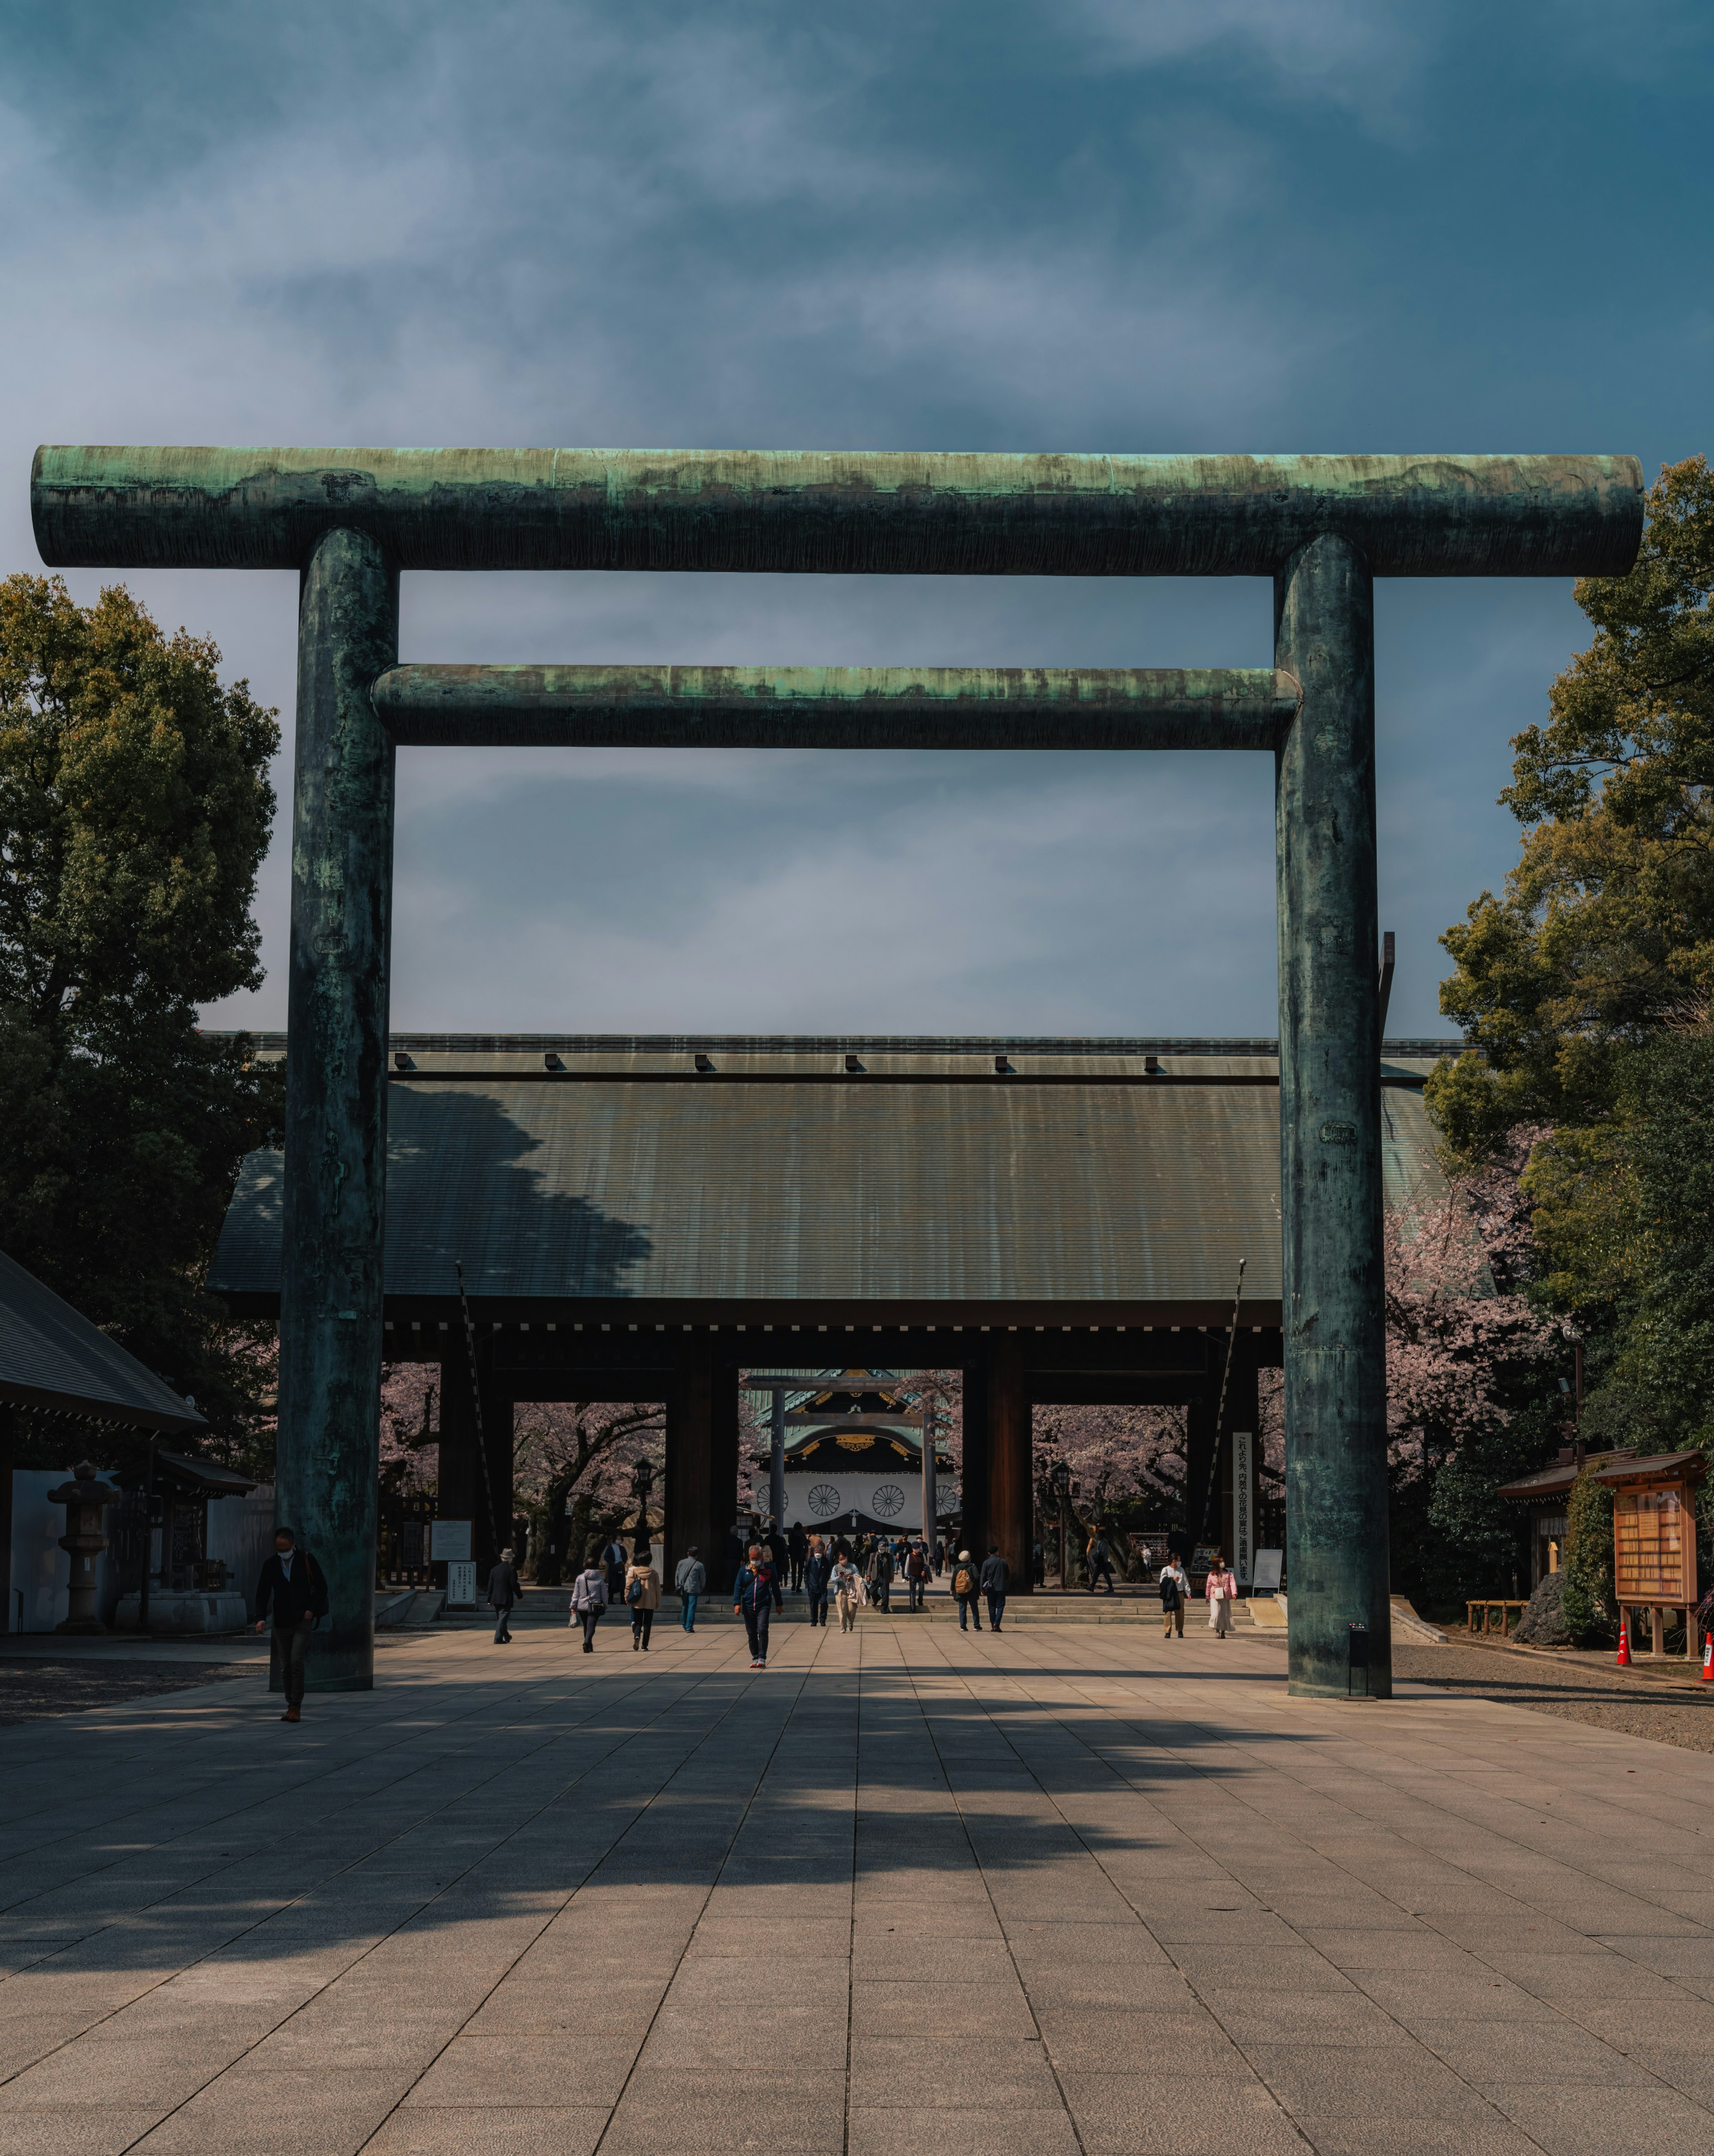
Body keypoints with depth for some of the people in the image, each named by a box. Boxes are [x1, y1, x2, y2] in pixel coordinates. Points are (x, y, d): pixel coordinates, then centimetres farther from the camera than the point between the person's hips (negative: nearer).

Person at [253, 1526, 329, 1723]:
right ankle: (291, 1707, 16)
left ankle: (296, 1707, -11)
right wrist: (261, 1618, -11)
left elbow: (321, 1588, 2)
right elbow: (262, 1594, 2)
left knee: (297, 1661, -16)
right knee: (285, 1667, 6)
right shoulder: (271, 1565, 2)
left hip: (303, 1621, -3)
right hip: (282, 1624, 3)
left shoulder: (306, 1560, -4)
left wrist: (312, 1610, -8)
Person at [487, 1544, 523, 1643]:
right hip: (506, 1598, -6)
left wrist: (489, 1599, 14)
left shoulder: (494, 1569, 7)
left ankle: (507, 1637, 33)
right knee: (503, 1618, -6)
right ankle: (498, 1638, -13)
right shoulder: (512, 1569, -9)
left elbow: (490, 1586, 9)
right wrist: (520, 1596, -1)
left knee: (500, 1618, 18)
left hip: (496, 1598, 6)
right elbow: (514, 1585, -13)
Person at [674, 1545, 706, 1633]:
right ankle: (689, 1627, -7)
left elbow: (677, 1575, 8)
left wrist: (678, 1586, 16)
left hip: (683, 1589, 3)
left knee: (684, 1607, 16)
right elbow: (703, 1578, 6)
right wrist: (701, 1587, 23)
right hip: (693, 1589, -3)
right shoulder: (700, 1565, -3)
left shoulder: (681, 1563, 4)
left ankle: (685, 1625, 23)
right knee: (691, 1608, -2)